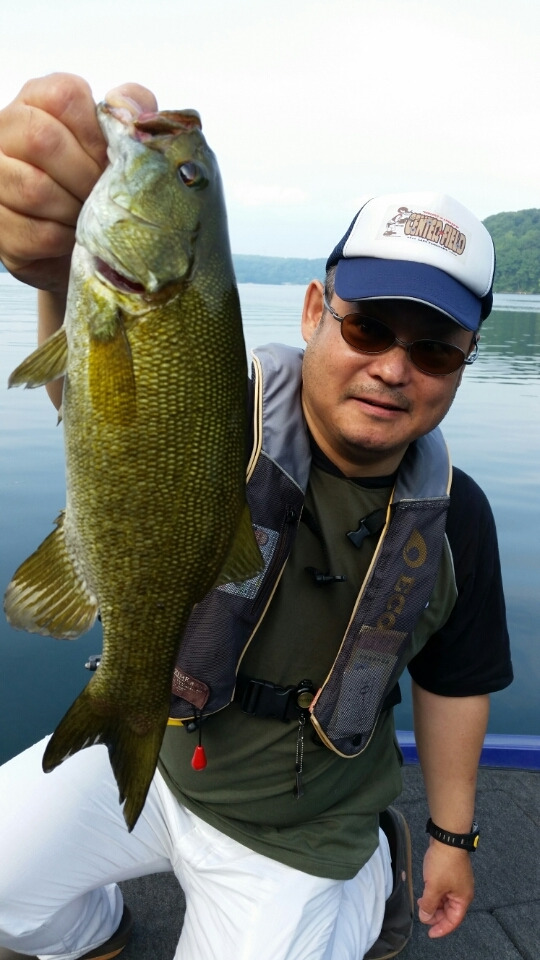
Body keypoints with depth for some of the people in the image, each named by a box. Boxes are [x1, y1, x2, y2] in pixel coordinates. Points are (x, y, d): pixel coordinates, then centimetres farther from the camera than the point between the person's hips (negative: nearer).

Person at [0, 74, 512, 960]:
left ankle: (367, 883, 30)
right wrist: (72, 271, -68)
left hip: (288, 830, 1)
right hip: (145, 752, 0)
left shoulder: (454, 517, -13)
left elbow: (453, 683, 0)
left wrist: (453, 836, 9)